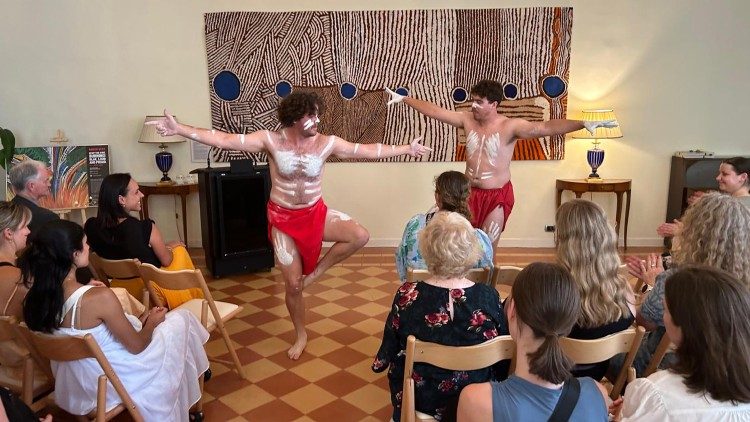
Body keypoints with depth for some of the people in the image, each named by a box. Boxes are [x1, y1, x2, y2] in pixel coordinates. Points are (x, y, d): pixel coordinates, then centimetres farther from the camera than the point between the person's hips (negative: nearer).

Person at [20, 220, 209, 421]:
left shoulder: (37, 297, -12)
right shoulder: (99, 297, -34)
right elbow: (137, 346, -20)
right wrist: (152, 322, 0)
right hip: (117, 380, -7)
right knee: (181, 318, 13)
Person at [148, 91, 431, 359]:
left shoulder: (327, 143, -10)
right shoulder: (271, 140, -15)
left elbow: (368, 150, -4)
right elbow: (224, 140, -18)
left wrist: (406, 149, -3)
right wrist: (179, 129, -24)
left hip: (316, 214, 2)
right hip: (283, 219, -2)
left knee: (360, 236, -22)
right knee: (293, 284, 4)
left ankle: (316, 272, 2)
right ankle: (301, 336, 31)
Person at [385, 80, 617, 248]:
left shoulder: (510, 126, -15)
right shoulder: (467, 120, -1)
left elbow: (545, 127, -27)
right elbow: (434, 110, 5)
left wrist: (583, 124, -40)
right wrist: (403, 98, 9)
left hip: (498, 195, -4)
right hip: (470, 192, 4)